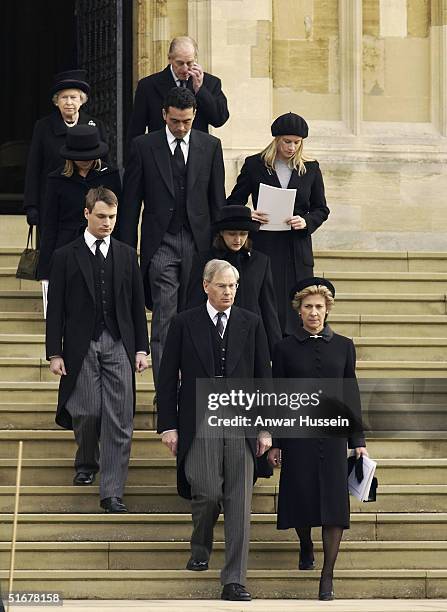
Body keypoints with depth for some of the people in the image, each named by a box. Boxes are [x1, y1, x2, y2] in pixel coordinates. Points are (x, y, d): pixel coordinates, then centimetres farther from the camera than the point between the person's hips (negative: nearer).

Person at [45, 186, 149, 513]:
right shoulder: (66, 256, 2)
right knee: (87, 412, -2)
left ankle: (112, 492, -5)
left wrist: (142, 348, 7)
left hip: (118, 345, 2)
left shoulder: (127, 255, 10)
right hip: (82, 345, -2)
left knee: (118, 419, -5)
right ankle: (86, 463, 30)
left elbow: (138, 304, 13)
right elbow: (55, 308, 1)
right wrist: (54, 353, -4)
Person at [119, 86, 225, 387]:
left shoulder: (210, 146, 6)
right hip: (161, 243, -2)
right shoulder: (144, 146, 1)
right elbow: (131, 202, 3)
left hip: (198, 241, 2)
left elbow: (218, 198, 10)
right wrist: (127, 249, 0)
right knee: (164, 321, -7)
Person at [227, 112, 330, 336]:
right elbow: (233, 203, 8)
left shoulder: (310, 169, 8)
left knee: (294, 308, -1)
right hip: (263, 246, -2)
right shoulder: (255, 165, 3)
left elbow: (321, 209, 13)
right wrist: (247, 216, -13)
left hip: (297, 249, 2)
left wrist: (306, 222, -7)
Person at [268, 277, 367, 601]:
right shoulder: (285, 348, 3)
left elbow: (352, 394, 8)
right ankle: (306, 547, 36)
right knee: (301, 497, 4)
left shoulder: (343, 346, 6)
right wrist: (274, 442, 1)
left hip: (333, 433, 0)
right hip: (297, 435, 0)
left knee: (334, 502, -6)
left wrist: (358, 440, 4)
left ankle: (327, 575, -3)